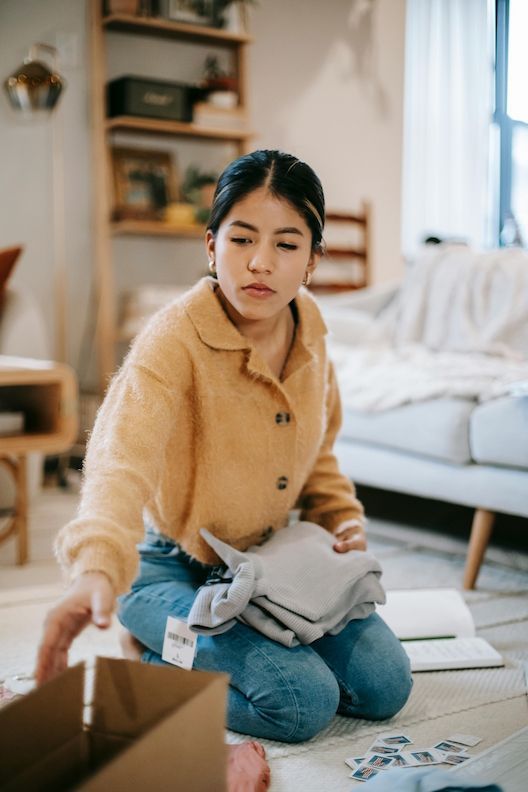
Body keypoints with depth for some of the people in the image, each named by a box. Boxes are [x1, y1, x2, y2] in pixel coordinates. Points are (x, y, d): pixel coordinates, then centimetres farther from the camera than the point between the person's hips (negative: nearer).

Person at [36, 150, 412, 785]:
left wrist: (343, 520, -3)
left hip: (270, 561, 7)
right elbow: (123, 459, -45)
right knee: (303, 701, -22)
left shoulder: (311, 337, -5)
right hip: (171, 566, -6)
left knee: (384, 685, 0)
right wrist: (95, 572, -63)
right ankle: (152, 666, 5)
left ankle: (191, 647, 18)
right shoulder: (173, 341, -26)